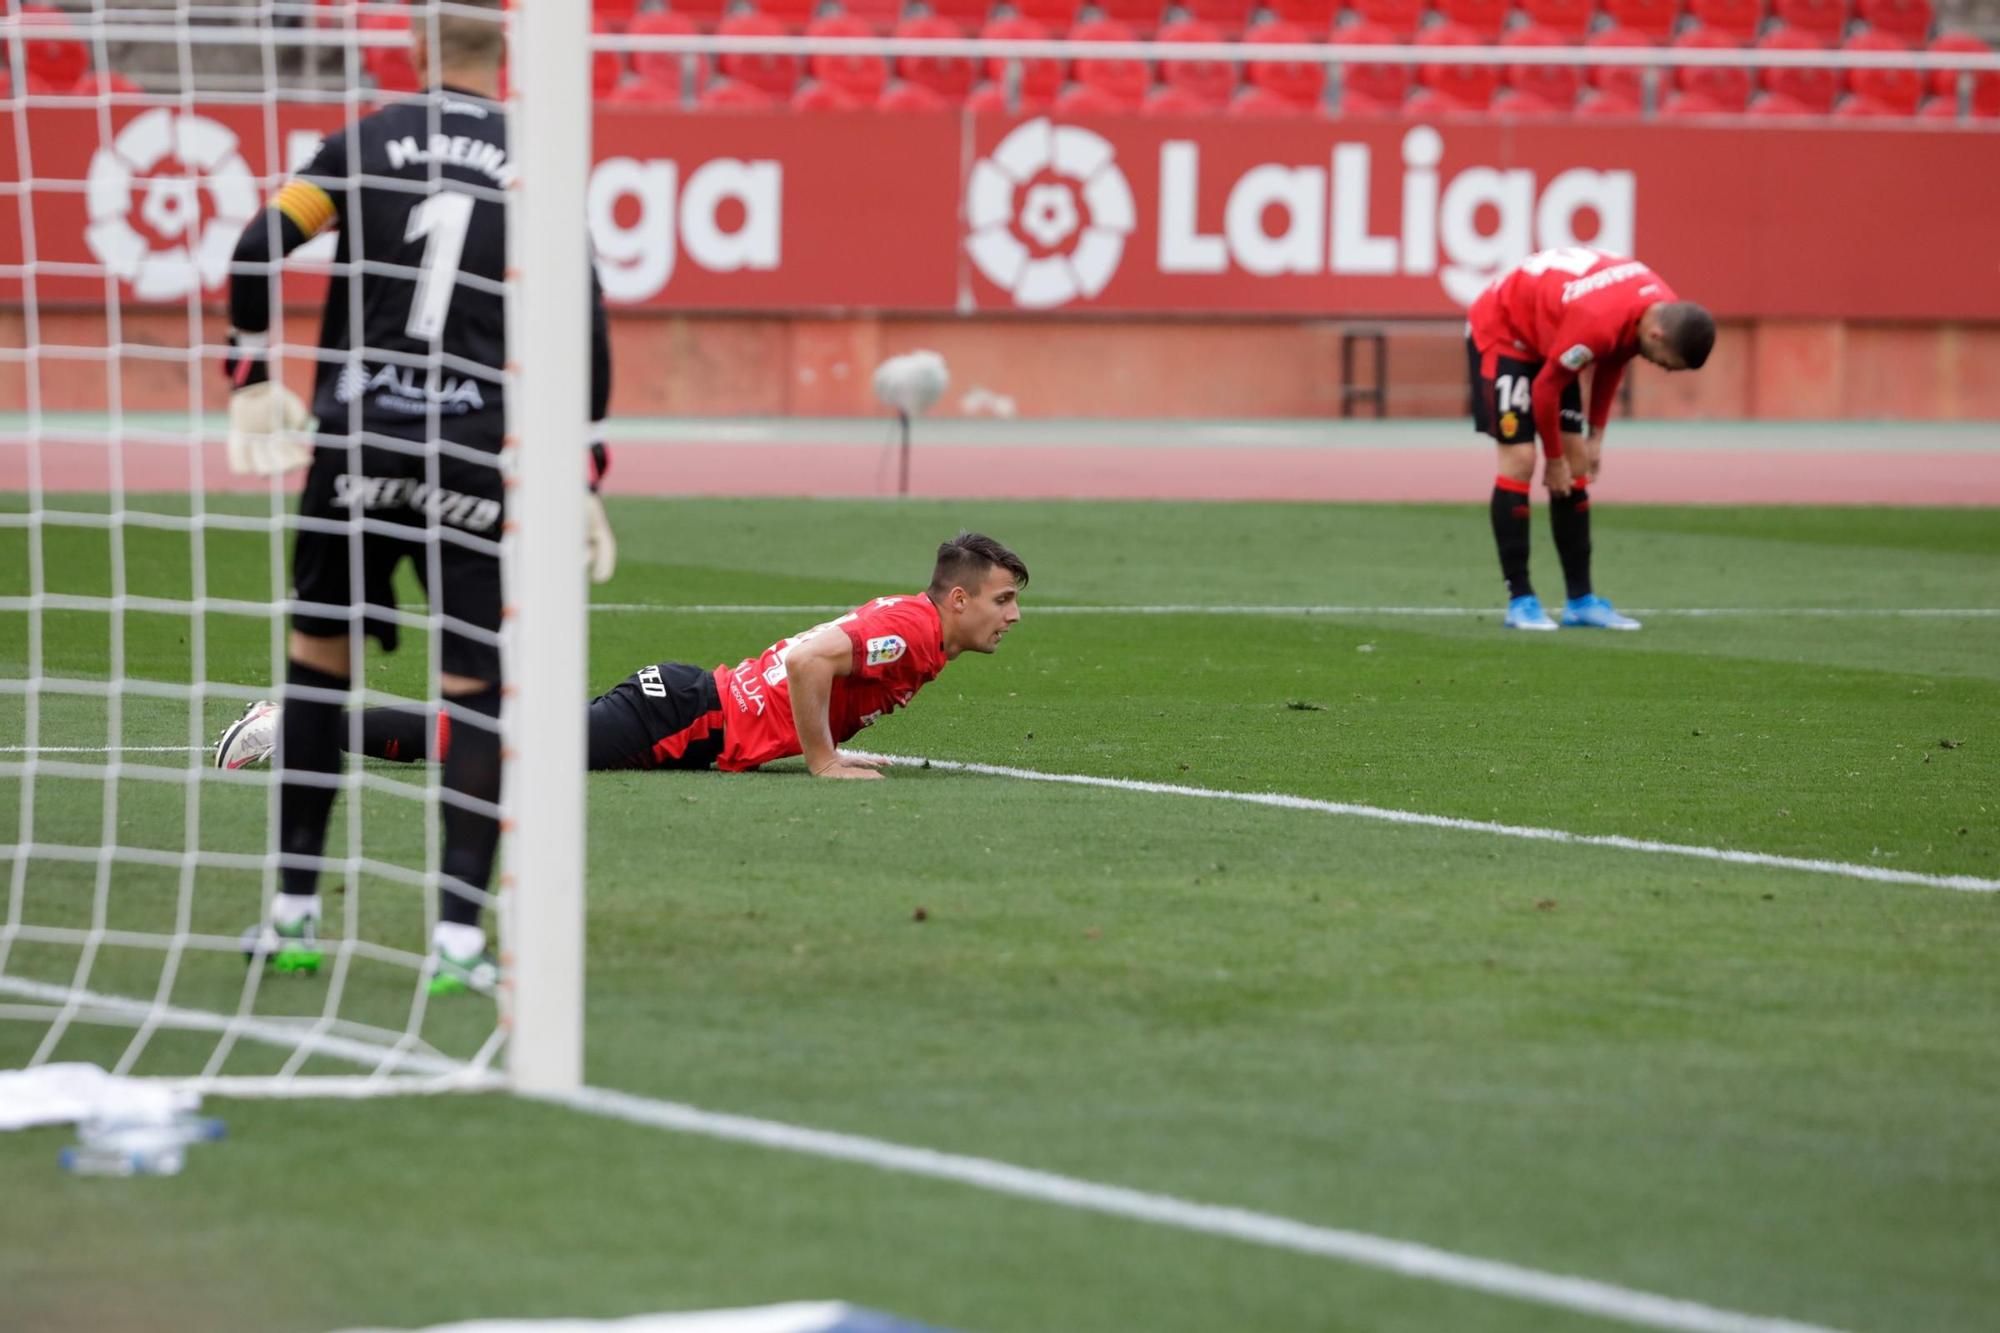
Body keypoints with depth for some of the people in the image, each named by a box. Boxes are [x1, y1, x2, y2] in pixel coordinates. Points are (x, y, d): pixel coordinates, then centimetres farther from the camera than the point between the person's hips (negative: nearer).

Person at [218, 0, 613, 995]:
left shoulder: (370, 142, 3)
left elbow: (255, 252, -4)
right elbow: (583, 326, 0)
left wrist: (250, 379, 9)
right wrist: (583, 477, 6)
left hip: (355, 437, 1)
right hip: (477, 454, -1)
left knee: (318, 656, 14)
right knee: (477, 689, 4)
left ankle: (292, 913, 16)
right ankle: (457, 938, -3)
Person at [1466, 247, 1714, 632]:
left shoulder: (1664, 308, -14)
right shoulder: (1596, 323, -39)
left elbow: (1612, 361, 6)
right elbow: (1546, 388, -26)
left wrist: (1596, 435, 7)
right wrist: (1554, 460, -14)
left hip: (1544, 337, 8)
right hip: (1501, 334, -8)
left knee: (1576, 466, 3)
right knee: (1519, 460, -15)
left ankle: (1581, 600, 5)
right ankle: (1520, 601, -10)